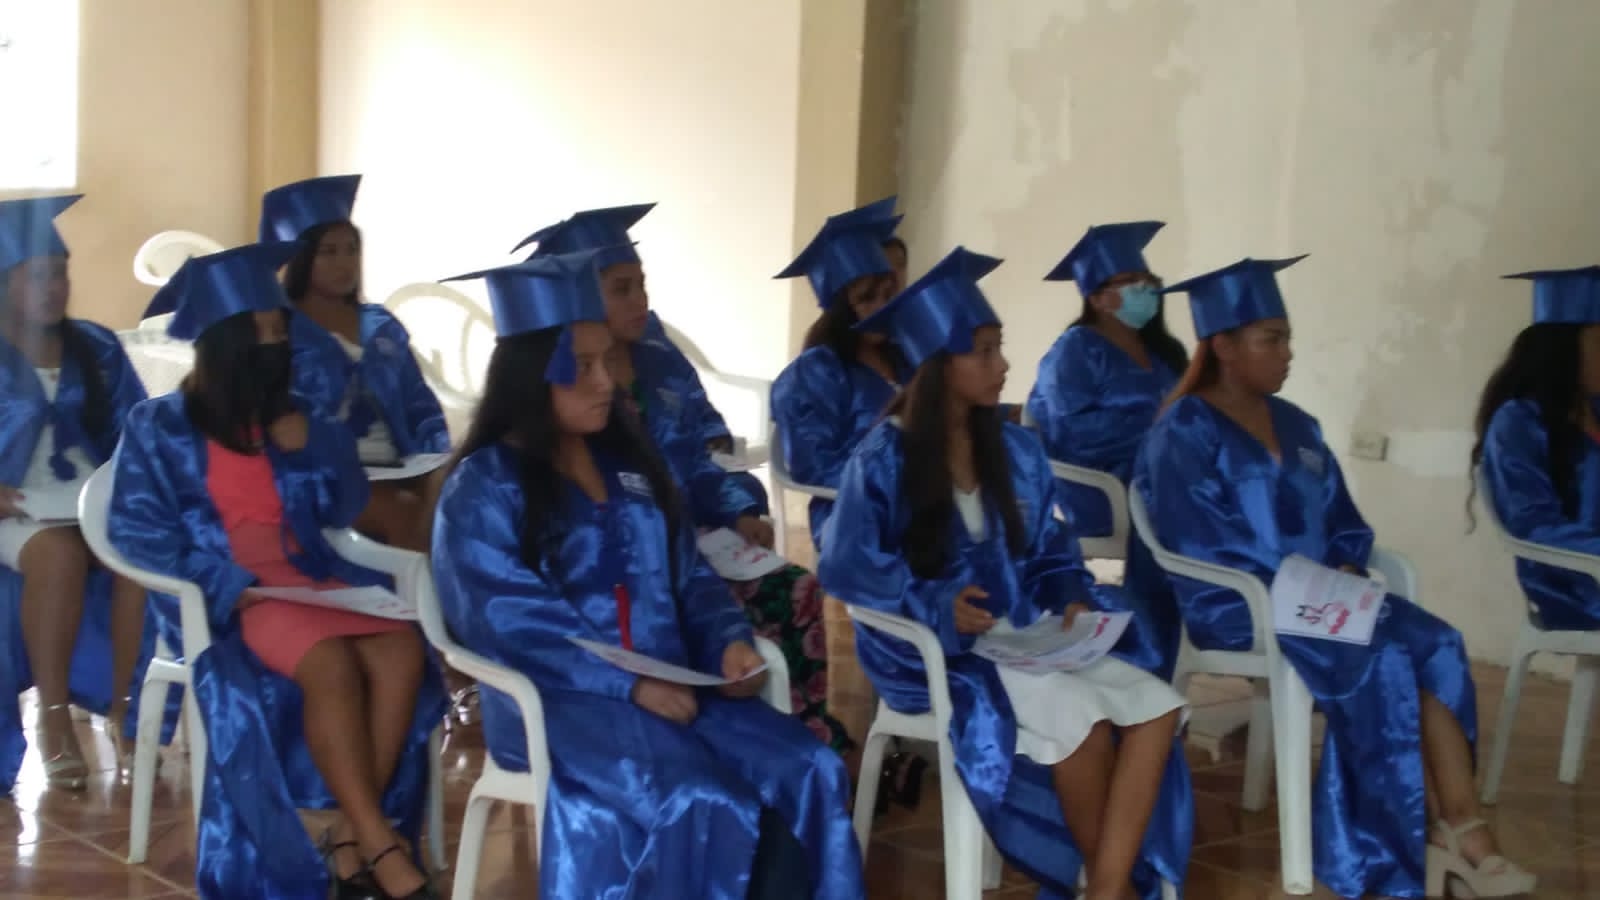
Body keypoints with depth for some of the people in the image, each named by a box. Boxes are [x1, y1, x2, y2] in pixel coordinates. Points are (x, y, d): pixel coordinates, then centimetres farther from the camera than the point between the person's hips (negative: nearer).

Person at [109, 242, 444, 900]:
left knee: (403, 650, -26)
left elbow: (346, 513, 15)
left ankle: (352, 838, -22)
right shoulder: (160, 426, 1)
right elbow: (137, 531, -5)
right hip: (219, 595, -5)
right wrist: (229, 583, -17)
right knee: (332, 665, -34)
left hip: (307, 580, 5)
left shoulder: (290, 418, 14)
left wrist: (309, 447, -4)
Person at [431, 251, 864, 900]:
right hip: (558, 699, -6)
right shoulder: (482, 488, -5)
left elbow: (687, 574, 15)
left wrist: (728, 640, -6)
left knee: (807, 771, -17)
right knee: (701, 806, -30)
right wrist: (629, 683, -21)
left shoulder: (628, 458, 15)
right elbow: (511, 624, -14)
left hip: (669, 683, 6)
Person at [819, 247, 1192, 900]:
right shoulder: (884, 458, -8)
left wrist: (1073, 601, -9)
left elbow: (1051, 554, 13)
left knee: (1158, 707, -18)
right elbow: (844, 566, -10)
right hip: (934, 650, -6)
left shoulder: (1016, 450, 9)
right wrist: (936, 605, -22)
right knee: (1081, 720, -29)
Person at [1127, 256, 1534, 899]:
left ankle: (1457, 829, -25)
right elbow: (1205, 549, -15)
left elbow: (1341, 523, 16)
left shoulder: (1295, 426, 15)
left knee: (1435, 645, -19)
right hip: (1232, 603, -7)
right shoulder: (1183, 435, -7)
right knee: (1377, 663, -26)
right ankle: (1438, 837, -16)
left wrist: (1347, 574, -6)